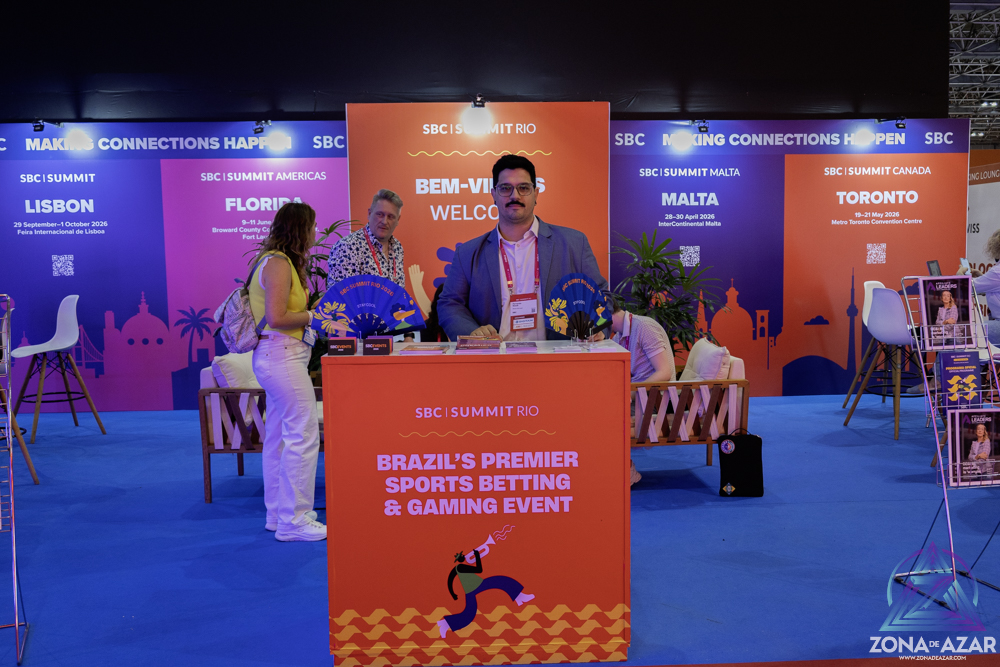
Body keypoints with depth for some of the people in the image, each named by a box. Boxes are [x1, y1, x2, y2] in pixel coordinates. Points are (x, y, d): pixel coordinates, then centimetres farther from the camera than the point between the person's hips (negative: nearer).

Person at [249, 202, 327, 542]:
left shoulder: (276, 261, 17)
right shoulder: (279, 263, -14)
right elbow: (277, 317, -21)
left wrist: (312, 313, 11)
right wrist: (314, 316, -10)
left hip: (274, 357, 11)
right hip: (283, 355, -11)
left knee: (278, 436, 14)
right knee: (303, 435, -8)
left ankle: (278, 513, 23)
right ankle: (294, 520, -2)